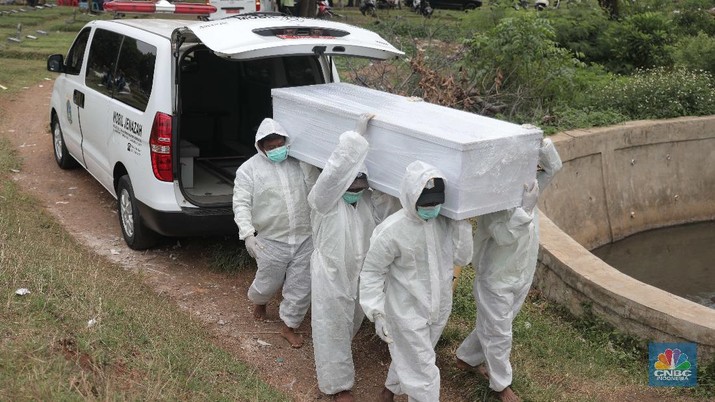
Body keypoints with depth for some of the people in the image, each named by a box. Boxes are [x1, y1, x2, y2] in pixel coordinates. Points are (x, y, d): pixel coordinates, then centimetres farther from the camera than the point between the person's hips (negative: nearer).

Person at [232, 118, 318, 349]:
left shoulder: (299, 164, 4)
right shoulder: (249, 169, -7)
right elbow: (241, 204, -11)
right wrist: (247, 233, -23)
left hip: (304, 238, 3)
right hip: (271, 242, -3)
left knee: (301, 286, 8)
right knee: (269, 283, 15)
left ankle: (289, 326, 27)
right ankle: (259, 301, 50)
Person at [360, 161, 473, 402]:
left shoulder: (445, 222, -11)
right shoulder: (392, 231, -25)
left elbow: (463, 258, -9)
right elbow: (372, 271, -14)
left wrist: (462, 222, -18)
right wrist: (377, 313, -17)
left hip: (439, 308, 6)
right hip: (408, 312, -5)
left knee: (409, 358, 27)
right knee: (422, 371, 4)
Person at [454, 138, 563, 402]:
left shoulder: (526, 186, -2)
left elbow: (554, 166, -5)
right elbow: (503, 235, -32)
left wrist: (538, 142, -18)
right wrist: (526, 207, -36)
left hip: (520, 275, 8)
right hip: (496, 279, -7)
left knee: (492, 327, 22)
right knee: (498, 333, 8)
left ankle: (466, 358, 43)